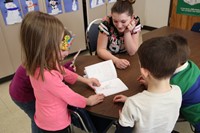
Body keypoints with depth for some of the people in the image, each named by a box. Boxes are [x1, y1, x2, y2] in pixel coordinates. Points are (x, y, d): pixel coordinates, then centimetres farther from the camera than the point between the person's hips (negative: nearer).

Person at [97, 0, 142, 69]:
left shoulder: (135, 22, -15)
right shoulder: (107, 23, -21)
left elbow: (132, 52, -12)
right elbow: (101, 50, -17)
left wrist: (127, 32, -24)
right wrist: (116, 60, -32)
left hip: (125, 59, 2)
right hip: (107, 60, -1)